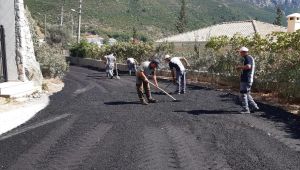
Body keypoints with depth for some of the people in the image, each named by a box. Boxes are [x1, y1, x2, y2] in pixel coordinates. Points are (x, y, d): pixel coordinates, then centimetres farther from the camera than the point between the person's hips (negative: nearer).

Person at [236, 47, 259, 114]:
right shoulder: (249, 58, 20)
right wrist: (241, 68, 17)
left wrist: (240, 67, -15)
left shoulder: (248, 57, -12)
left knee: (243, 94, -6)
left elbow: (248, 66, -28)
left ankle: (245, 109, -3)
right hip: (246, 79, 11)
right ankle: (254, 106, 19)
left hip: (246, 79, -11)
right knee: (246, 94, 17)